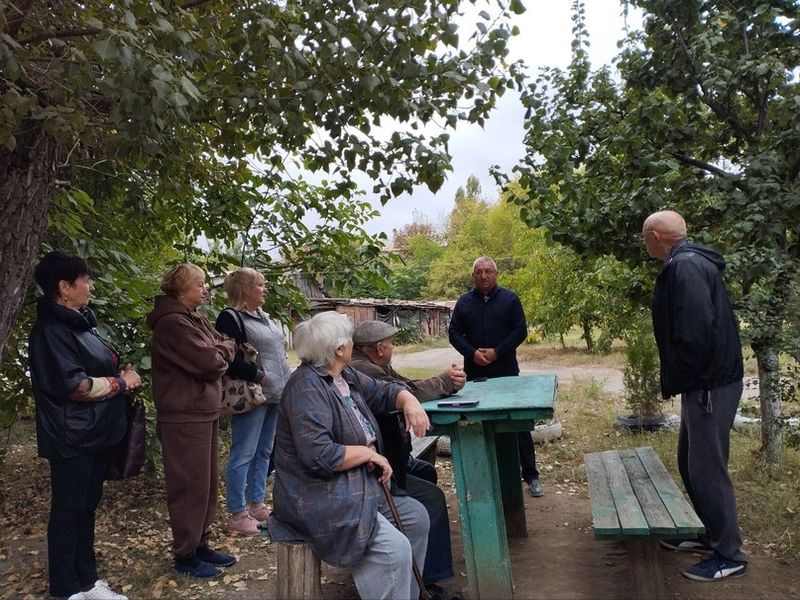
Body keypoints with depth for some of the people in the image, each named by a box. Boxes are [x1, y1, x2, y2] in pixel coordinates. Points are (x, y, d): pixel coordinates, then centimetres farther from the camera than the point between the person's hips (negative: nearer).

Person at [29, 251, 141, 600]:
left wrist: (121, 374, 5)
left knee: (87, 507, 16)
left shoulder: (78, 322, 13)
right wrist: (121, 382, -12)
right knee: (68, 511, 4)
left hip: (94, 433, 9)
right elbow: (73, 384, -22)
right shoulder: (51, 330, -16)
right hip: (72, 438, -9)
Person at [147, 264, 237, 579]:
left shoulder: (196, 319, 15)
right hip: (184, 417, -10)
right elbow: (210, 362, -22)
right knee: (191, 486, 0)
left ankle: (200, 544, 28)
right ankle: (185, 555, 14)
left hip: (205, 412, 10)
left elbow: (227, 346, 12)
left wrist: (218, 350, -7)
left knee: (208, 483, 15)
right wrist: (223, 350, -3)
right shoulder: (172, 323, -18)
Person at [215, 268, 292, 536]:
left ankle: (257, 505, 26)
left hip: (275, 394, 9)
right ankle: (237, 515, 6)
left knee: (264, 452, 15)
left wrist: (285, 380, 14)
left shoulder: (261, 315, 17)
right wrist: (259, 377, -19)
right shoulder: (230, 318, -11)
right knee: (244, 454, -3)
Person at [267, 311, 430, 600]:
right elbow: (320, 455, -30)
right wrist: (369, 453, -17)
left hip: (359, 485, 10)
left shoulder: (346, 376, 7)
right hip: (320, 498, -10)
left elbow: (384, 391, 19)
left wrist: (409, 402, -4)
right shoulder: (307, 387, -22)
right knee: (395, 549, -22)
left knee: (417, 517, 11)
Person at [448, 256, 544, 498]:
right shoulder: (464, 302, 6)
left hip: (506, 372, -1)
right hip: (475, 374, 2)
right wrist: (472, 353, -11)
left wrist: (497, 352, -13)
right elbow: (454, 332, 5)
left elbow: (520, 330, -3)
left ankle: (530, 475, 12)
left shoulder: (510, 299, 1)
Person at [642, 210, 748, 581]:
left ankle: (729, 555, 13)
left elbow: (696, 331, -27)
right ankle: (712, 534, 32)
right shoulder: (689, 263, 14)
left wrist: (675, 381, -15)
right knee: (692, 463, 18)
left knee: (707, 468, 0)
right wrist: (676, 380, 13)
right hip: (706, 381, 10)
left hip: (709, 384, -10)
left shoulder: (685, 266, -18)